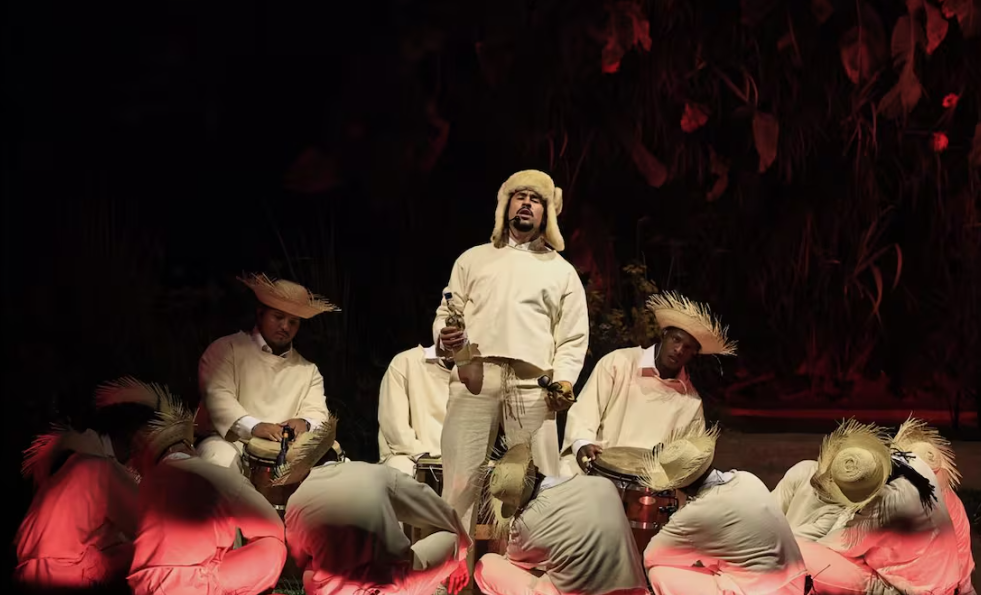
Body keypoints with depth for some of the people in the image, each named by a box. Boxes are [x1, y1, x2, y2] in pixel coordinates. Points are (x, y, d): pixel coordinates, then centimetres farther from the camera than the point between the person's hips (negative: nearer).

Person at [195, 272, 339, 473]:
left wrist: (305, 423, -20)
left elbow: (317, 414, 7)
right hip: (229, 441, -4)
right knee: (221, 459, -38)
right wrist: (254, 426, -28)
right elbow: (217, 394, -11)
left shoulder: (308, 370, 19)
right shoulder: (227, 349, 4)